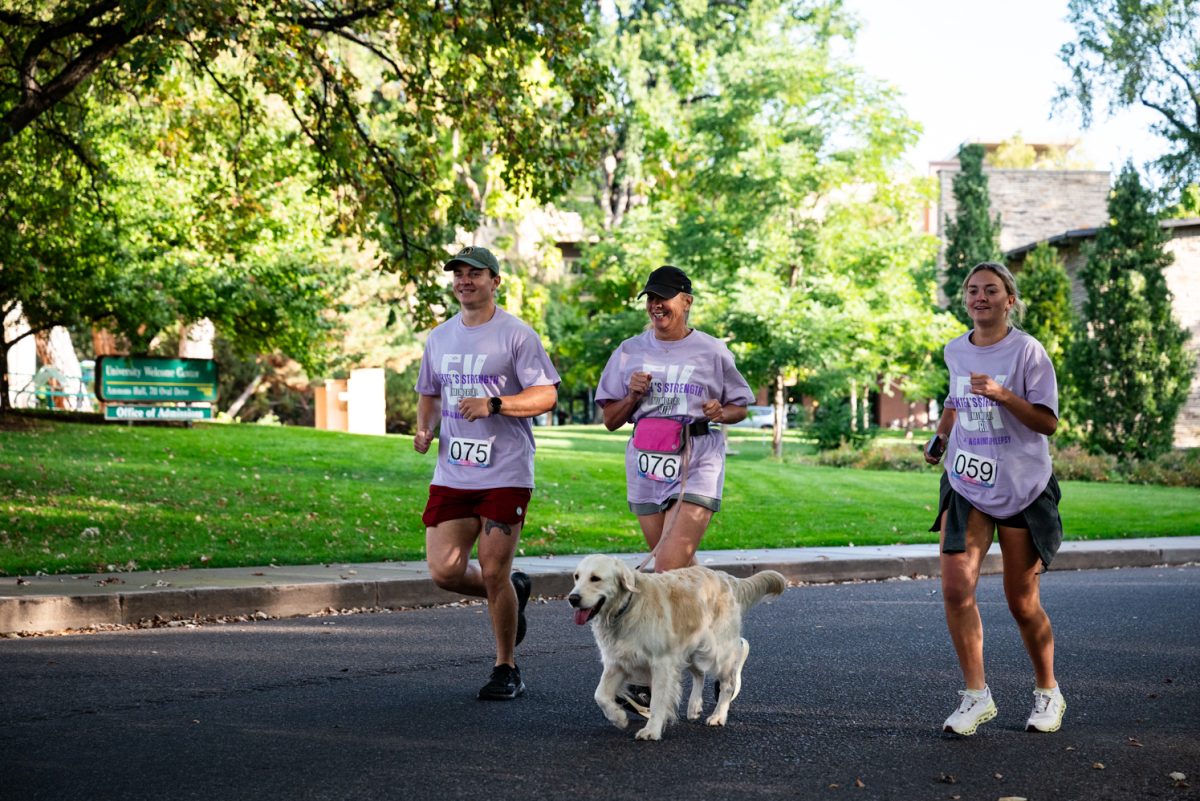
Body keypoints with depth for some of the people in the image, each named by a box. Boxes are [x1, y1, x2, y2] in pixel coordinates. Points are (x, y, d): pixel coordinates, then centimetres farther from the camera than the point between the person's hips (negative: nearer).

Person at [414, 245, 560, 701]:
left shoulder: (516, 335, -4)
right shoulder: (439, 338, 14)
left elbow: (547, 396, -10)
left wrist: (493, 404, -22)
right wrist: (424, 429, 6)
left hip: (505, 474, -5)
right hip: (451, 474, 6)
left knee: (494, 575, -4)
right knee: (445, 572, -2)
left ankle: (506, 669, 14)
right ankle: (513, 593, 28)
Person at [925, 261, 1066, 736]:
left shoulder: (1027, 351, -9)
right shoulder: (956, 352, 7)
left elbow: (1048, 422, -14)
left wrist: (1003, 395, -25)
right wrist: (939, 440, 28)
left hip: (1023, 491, -4)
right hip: (966, 488, 4)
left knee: (1022, 602, 4)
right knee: (956, 589, -12)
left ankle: (1047, 693, 26)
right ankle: (976, 696, -3)